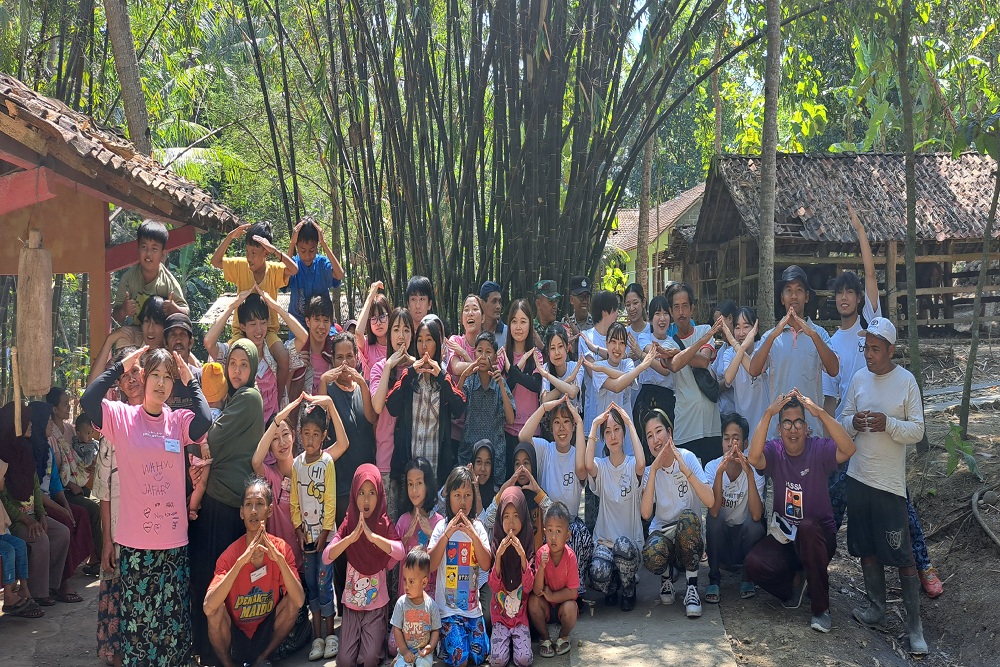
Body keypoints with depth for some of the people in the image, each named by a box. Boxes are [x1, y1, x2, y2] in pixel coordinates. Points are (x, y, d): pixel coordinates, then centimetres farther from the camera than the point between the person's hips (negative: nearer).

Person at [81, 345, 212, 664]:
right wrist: (120, 367, -9)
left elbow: (204, 422, -17)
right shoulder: (122, 416, 0)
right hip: (134, 540, -2)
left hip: (174, 540, 2)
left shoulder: (179, 420, 4)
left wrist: (192, 380, -6)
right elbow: (88, 401, -16)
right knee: (138, 614, 7)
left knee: (173, 614, 9)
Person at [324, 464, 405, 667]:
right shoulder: (348, 523, -5)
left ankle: (375, 640, 21)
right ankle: (362, 638, 25)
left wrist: (372, 536, -39)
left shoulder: (385, 524, -8)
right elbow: (326, 557, -18)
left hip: (377, 604, -2)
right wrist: (351, 537, -32)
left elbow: (400, 552, -27)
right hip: (351, 602, 2)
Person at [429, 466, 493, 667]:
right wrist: (447, 535, -23)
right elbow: (430, 565, -16)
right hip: (448, 607, -3)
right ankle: (443, 643, 14)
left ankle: (449, 643, 24)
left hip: (473, 607, 3)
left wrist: (472, 534, -21)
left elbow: (486, 565, -11)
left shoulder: (477, 527, -1)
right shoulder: (442, 527, -7)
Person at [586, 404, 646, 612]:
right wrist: (595, 425, -17)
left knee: (623, 545, -37)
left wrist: (630, 423, -20)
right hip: (603, 539, 0)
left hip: (630, 541, 0)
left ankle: (628, 590, -3)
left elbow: (641, 464, -26)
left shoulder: (632, 465, 0)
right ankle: (611, 587, 10)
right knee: (598, 572, -31)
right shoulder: (601, 466, 4)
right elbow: (588, 465, -22)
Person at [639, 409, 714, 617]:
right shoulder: (649, 471, -2)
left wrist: (685, 469, -29)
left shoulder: (688, 458, -7)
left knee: (687, 516, -36)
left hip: (688, 538, -1)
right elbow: (646, 514, -21)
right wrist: (654, 470, -24)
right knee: (652, 556, -35)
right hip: (662, 532, 1)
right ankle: (666, 576, 5)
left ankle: (692, 587, -18)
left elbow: (709, 501, -21)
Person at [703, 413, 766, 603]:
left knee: (753, 524, -30)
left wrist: (749, 474, -38)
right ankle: (714, 579, -9)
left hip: (745, 538, 0)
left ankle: (747, 578, -3)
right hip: (720, 539, 0)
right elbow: (714, 511, -29)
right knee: (714, 519, -29)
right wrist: (720, 472, -39)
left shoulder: (755, 470, -15)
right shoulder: (712, 467, -13)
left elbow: (756, 515, -31)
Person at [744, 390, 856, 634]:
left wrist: (820, 412, -40)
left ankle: (821, 608, -20)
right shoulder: (774, 451, -6)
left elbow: (848, 450, -32)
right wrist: (768, 413, -38)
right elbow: (753, 458, -30)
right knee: (754, 565, -26)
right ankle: (794, 582, 12)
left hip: (817, 535, -2)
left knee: (806, 528, -38)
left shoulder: (819, 449, -10)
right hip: (782, 536, 2)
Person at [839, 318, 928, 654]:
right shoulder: (859, 378, 4)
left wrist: (888, 424, -24)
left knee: (902, 555, -2)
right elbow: (844, 422, 10)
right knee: (867, 549, 13)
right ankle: (877, 610, 26)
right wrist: (854, 423, -12)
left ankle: (915, 625, 6)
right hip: (858, 477, 5)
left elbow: (917, 430, -7)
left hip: (890, 481, -4)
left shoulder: (906, 381, -7)